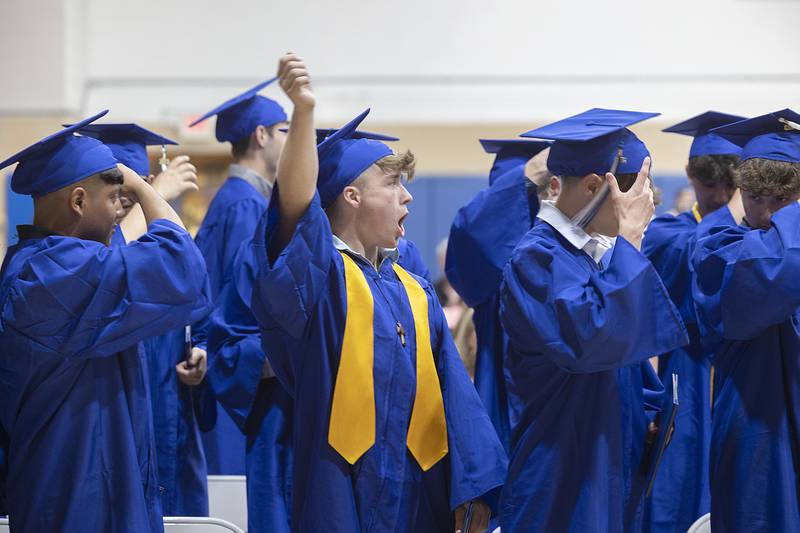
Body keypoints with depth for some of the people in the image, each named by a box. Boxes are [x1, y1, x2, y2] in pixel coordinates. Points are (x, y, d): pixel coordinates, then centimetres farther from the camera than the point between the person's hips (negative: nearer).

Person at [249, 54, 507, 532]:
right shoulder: (321, 273, -5)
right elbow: (298, 205, -25)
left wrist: (473, 484, 3)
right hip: (341, 492, -6)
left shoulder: (415, 293, 13)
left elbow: (453, 390, 11)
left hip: (417, 492, 6)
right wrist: (304, 110, -39)